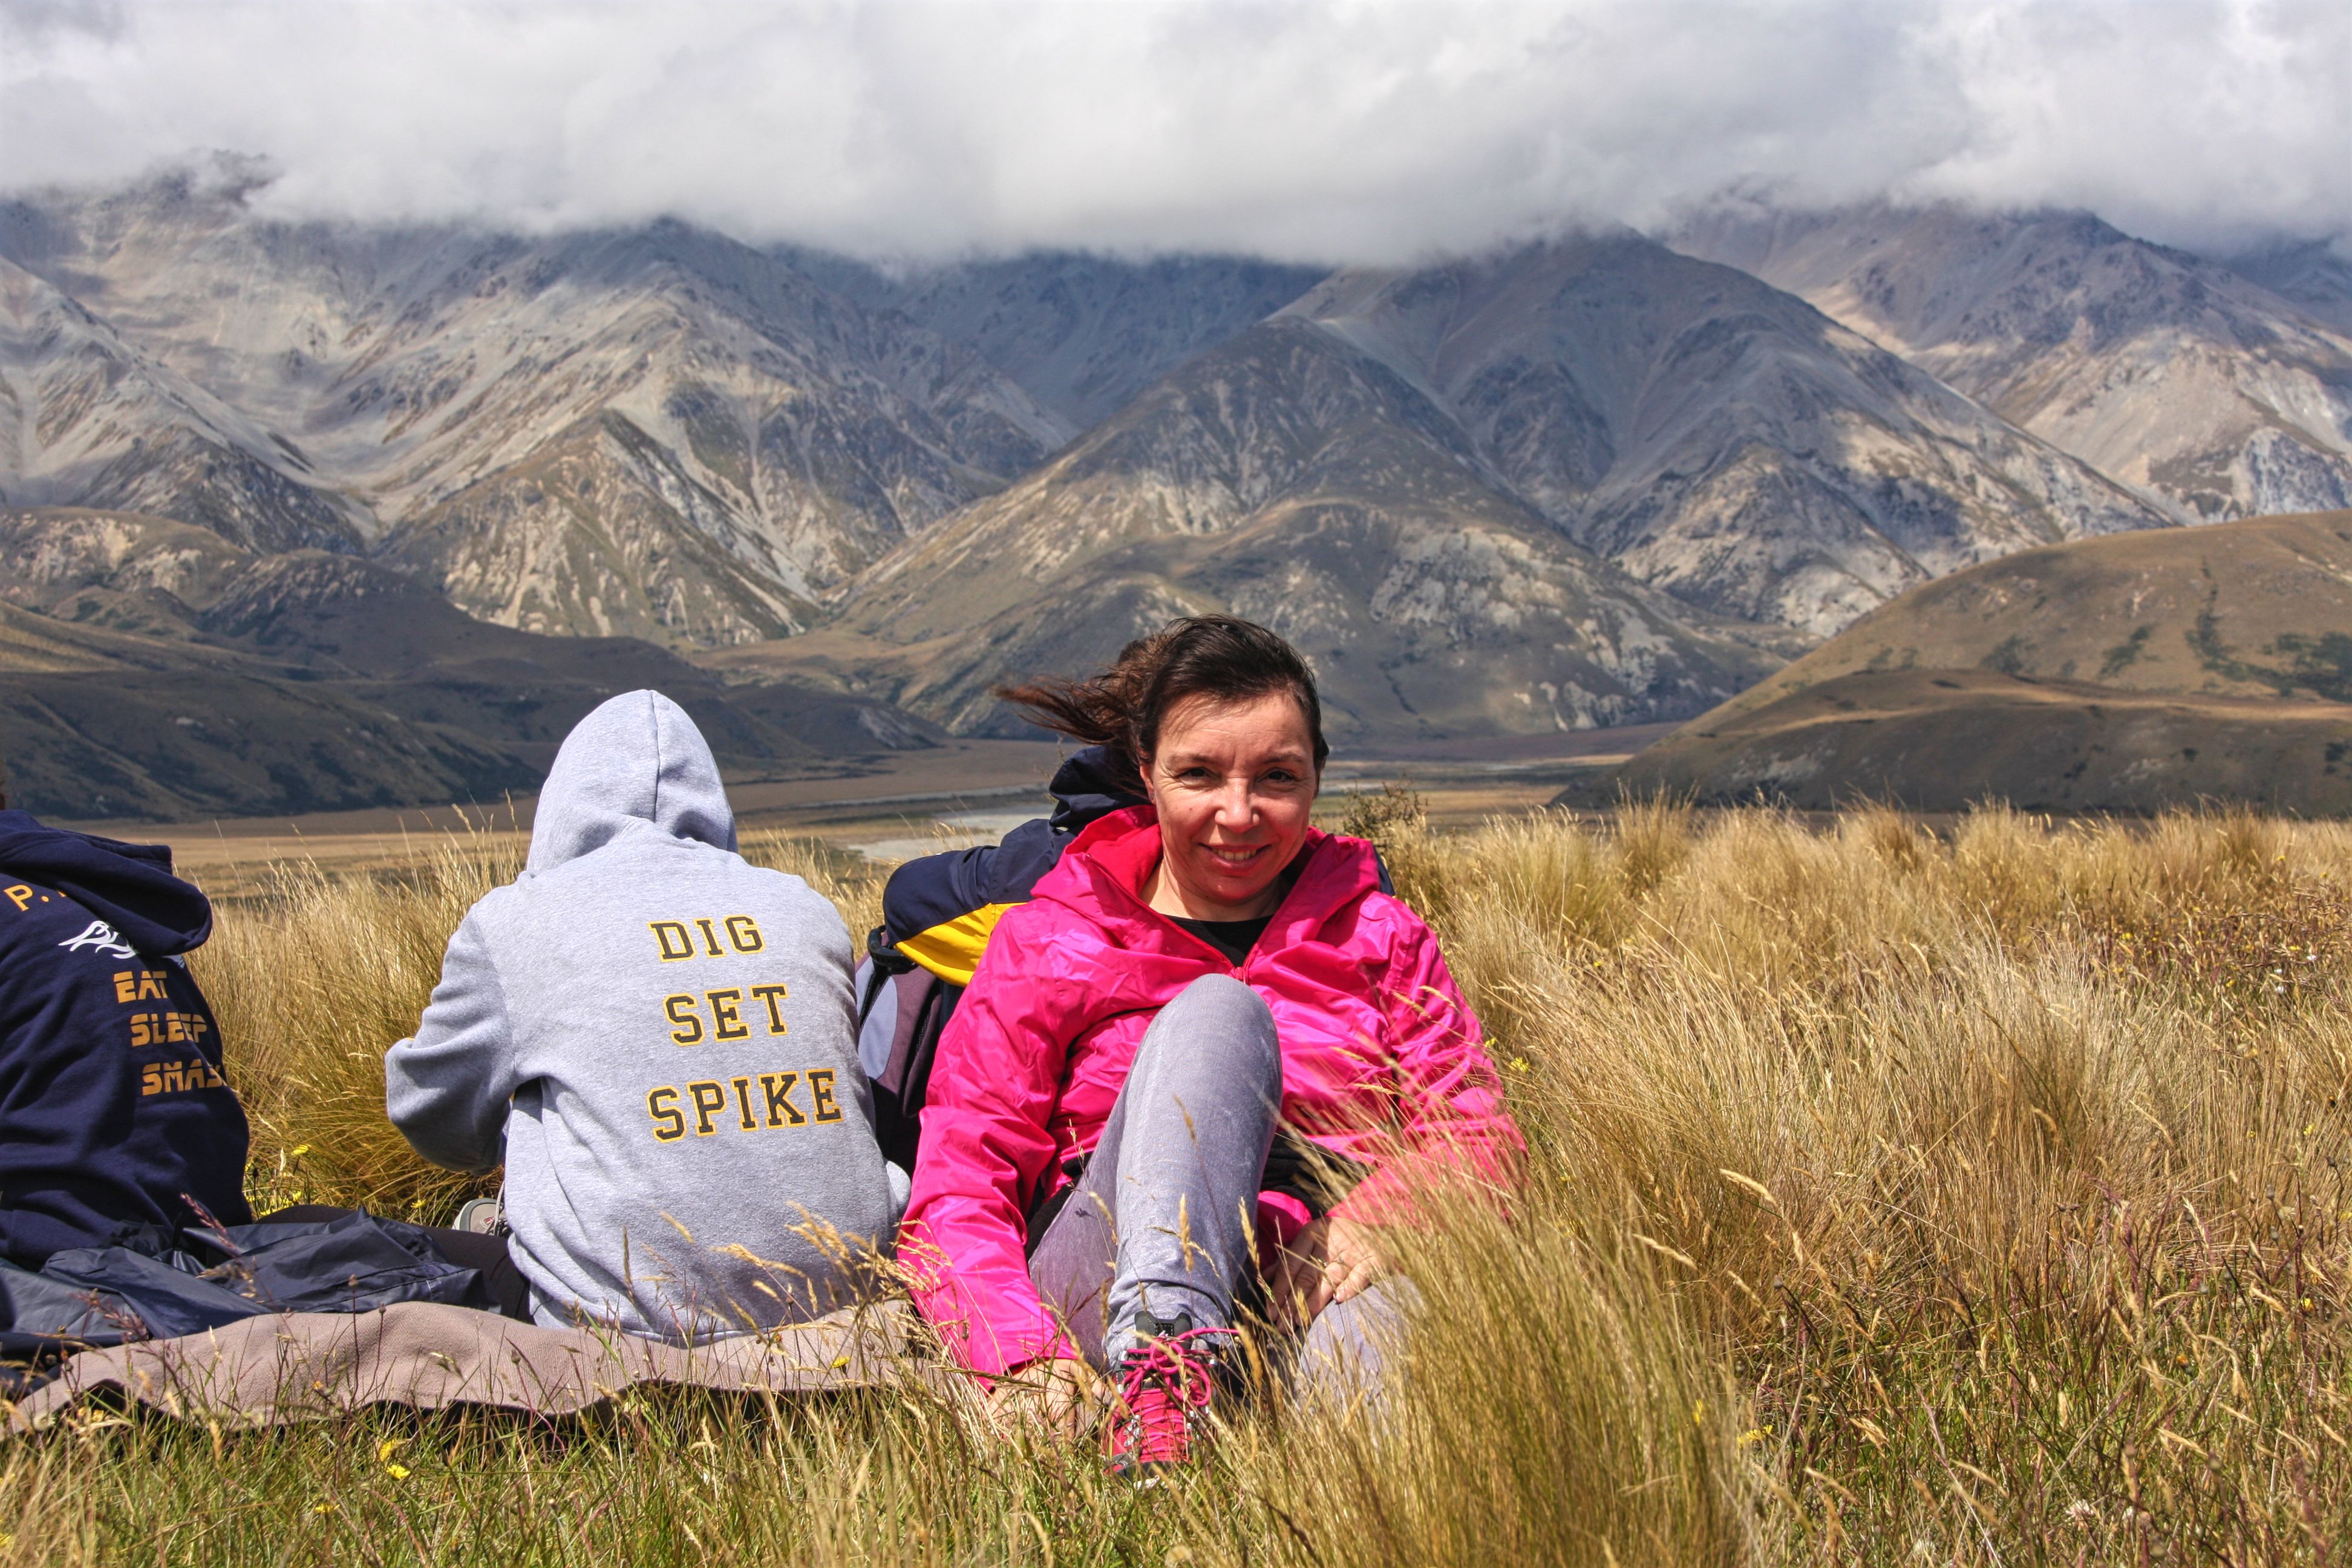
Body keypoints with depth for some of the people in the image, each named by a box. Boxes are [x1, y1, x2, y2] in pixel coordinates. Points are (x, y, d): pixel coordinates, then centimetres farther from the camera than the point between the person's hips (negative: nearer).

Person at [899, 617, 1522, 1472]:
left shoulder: (1378, 937, 19)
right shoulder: (1046, 943, 12)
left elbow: (1475, 1135, 8)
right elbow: (955, 1191, 4)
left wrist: (1369, 1218, -15)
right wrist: (1023, 1355, -16)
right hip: (1111, 1291, -1)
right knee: (1217, 1009, -28)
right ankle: (1164, 1362, -48)